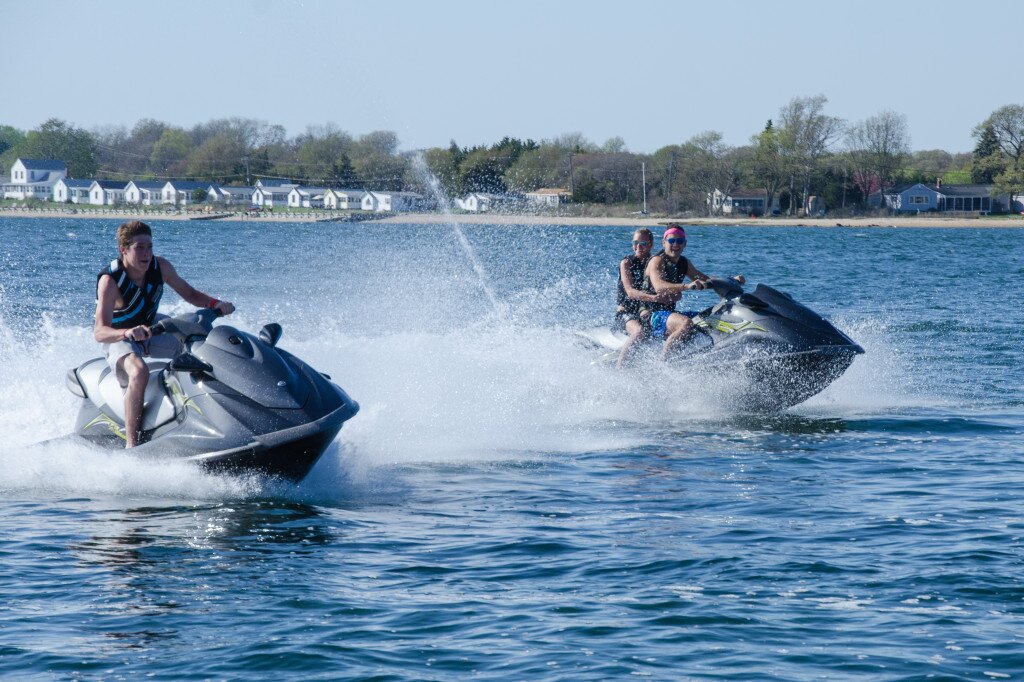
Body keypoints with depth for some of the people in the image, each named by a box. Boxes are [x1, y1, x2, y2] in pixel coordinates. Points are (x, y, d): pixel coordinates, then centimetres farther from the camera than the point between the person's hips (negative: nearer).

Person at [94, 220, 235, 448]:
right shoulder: (109, 281, -31)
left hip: (151, 327, 6)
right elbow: (99, 332, -41)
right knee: (139, 371, -37)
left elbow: (189, 293, 0)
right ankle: (131, 443, -35)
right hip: (117, 336, -6)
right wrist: (128, 333, -61)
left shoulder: (160, 267, -16)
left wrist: (215, 304, -20)